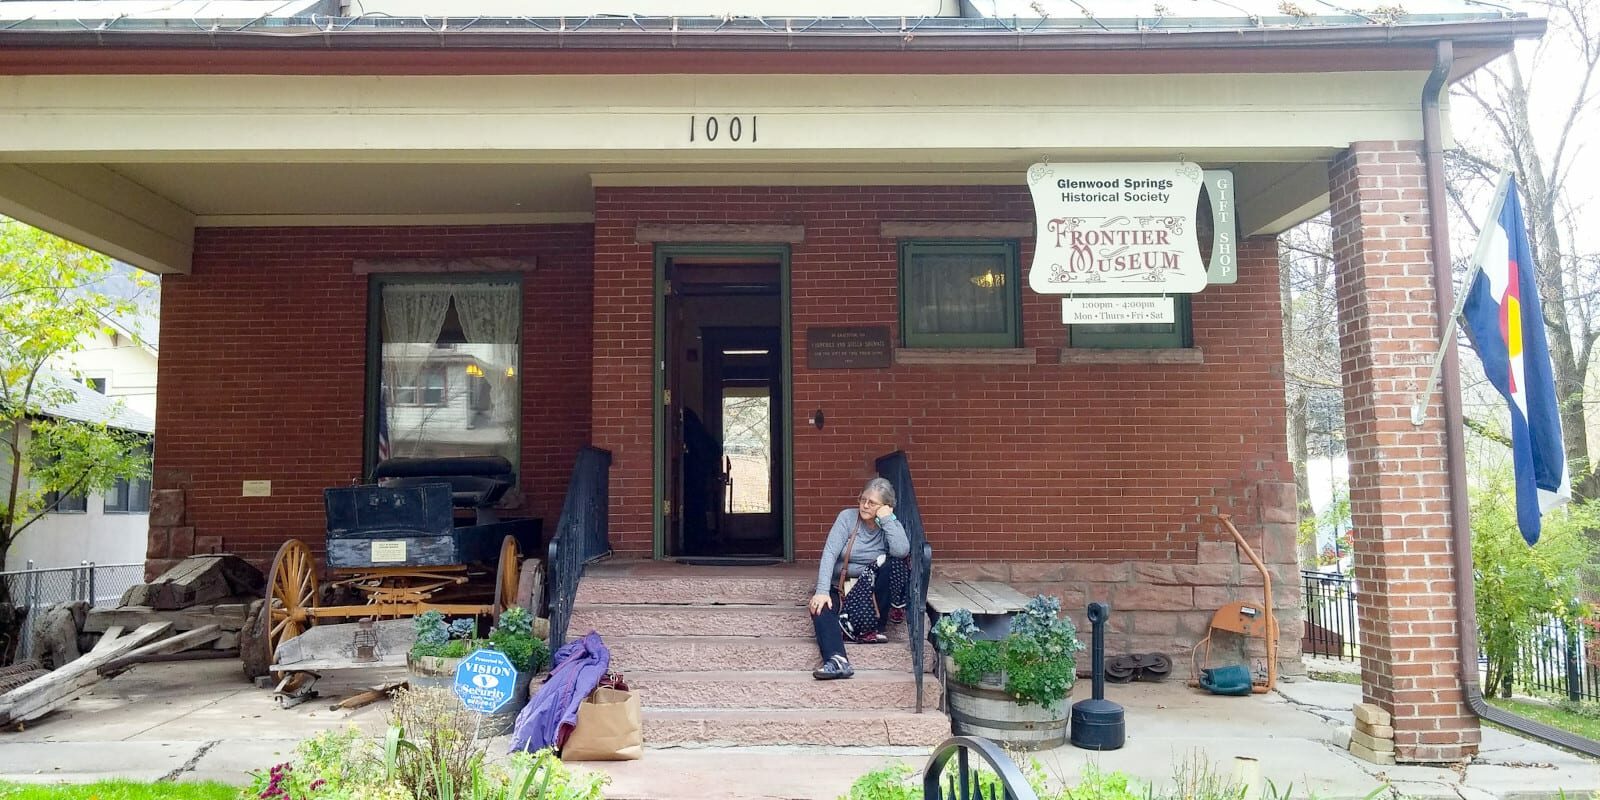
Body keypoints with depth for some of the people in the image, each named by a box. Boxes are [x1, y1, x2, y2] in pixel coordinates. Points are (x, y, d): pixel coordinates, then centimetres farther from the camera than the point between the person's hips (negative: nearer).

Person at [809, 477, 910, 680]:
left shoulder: (892, 526, 0)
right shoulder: (847, 517, -3)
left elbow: (901, 551, -23)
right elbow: (830, 553, -15)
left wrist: (887, 520, -17)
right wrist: (822, 591, -27)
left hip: (871, 591, 1)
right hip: (839, 588, 0)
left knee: (892, 565, -27)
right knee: (821, 608, -32)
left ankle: (875, 628, -20)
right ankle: (836, 660, -55)